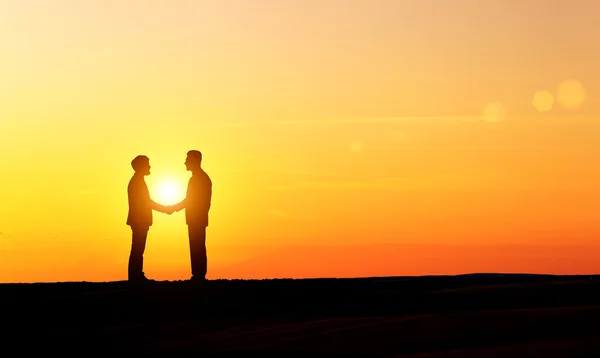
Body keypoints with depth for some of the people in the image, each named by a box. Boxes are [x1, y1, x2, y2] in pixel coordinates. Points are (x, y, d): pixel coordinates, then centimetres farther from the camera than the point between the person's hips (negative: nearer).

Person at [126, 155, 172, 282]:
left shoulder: (138, 181, 18)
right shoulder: (137, 181, -11)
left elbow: (146, 202, 22)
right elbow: (145, 202, -14)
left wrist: (164, 208, 18)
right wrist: (165, 209, -7)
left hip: (139, 221, 10)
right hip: (139, 221, -10)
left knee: (138, 250, 8)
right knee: (137, 250, -8)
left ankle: (137, 276, 10)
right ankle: (136, 276, -8)